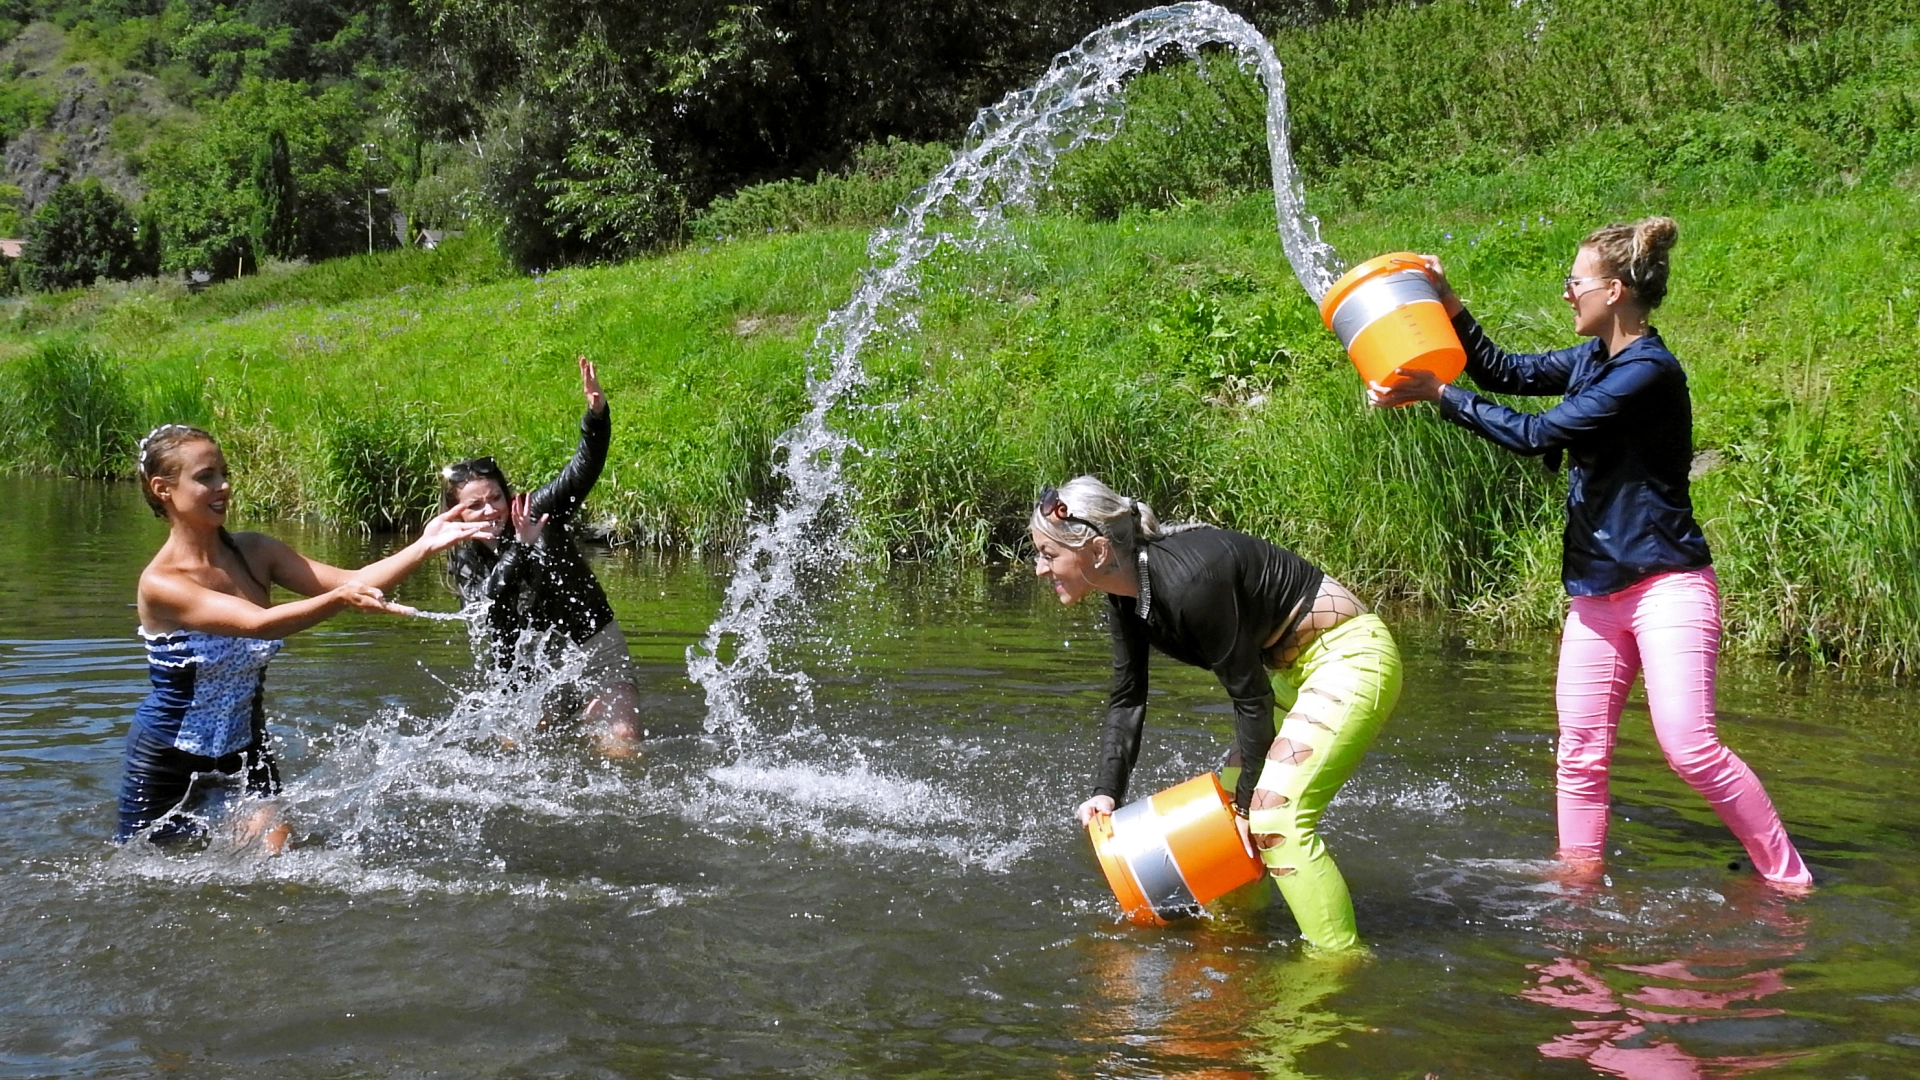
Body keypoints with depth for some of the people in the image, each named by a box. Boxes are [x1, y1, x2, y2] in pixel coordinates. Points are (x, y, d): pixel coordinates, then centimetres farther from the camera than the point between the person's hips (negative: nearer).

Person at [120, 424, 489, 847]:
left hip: (245, 751, 4)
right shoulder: (160, 583, -22)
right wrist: (340, 598, -51)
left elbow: (350, 582, -11)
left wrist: (423, 547, -26)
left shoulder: (254, 552, -5)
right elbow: (257, 623, -35)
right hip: (168, 760, -4)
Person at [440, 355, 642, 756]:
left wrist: (597, 414, -40)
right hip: (534, 669, 3)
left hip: (596, 644, -2)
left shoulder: (539, 513, -7)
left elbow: (585, 469, -21)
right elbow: (484, 604, -25)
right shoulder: (463, 563, -3)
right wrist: (521, 547, -37)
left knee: (622, 749, -17)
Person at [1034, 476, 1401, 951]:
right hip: (1296, 669, 10)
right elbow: (1127, 699, 7)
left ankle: (1341, 960, -10)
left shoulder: (1189, 581, -30)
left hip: (1350, 655, -10)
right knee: (1231, 801, 14)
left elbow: (1250, 696, -22)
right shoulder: (1126, 593, -2)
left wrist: (1249, 802, -14)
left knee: (1273, 815, -18)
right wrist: (1105, 792, -2)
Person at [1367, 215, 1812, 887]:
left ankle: (1788, 880, -4)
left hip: (1666, 583, -9)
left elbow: (1537, 434, -20)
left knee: (1689, 746, -16)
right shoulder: (1591, 360, 11)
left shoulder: (1649, 371, -17)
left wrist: (1439, 396, -15)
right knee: (1580, 753, 6)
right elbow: (1504, 372, 22)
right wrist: (1448, 303, 11)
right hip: (1597, 589, 9)